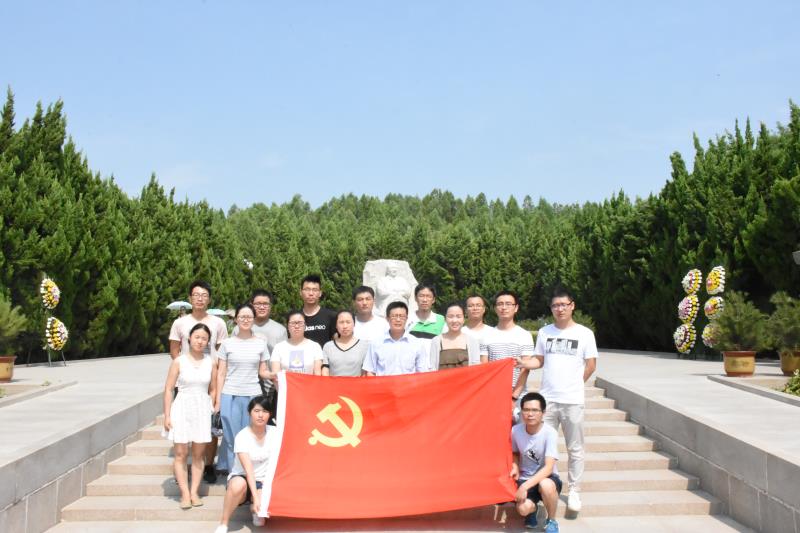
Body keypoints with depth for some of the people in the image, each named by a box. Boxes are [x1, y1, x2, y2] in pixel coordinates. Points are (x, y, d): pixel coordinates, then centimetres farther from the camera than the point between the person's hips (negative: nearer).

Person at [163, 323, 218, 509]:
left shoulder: (211, 362, 3)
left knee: (198, 453, 5)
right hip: (182, 408, -2)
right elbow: (168, 389, -3)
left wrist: (212, 409, 4)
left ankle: (194, 492, 12)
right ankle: (185, 494, 3)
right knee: (181, 454, -2)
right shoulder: (179, 361, -3)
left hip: (202, 410, 2)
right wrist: (167, 415, -6)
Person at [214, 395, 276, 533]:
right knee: (239, 484, -40)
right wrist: (256, 497, -33)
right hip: (242, 478, -2)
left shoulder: (274, 433, -5)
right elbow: (248, 470, -25)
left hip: (264, 482, 2)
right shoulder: (242, 437, -17)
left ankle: (255, 509, 8)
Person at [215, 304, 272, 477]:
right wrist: (218, 401, -1)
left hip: (253, 396, 1)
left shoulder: (261, 343, 6)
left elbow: (262, 372, 9)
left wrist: (272, 375, -13)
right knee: (231, 438, 2)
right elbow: (221, 373, 4)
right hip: (230, 396, -1)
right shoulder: (227, 343, 4)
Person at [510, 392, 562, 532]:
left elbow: (548, 468, -26)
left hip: (546, 478, -2)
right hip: (525, 478, 2)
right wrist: (515, 467, -9)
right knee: (523, 509, -28)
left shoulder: (550, 433, -20)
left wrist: (525, 486, -33)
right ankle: (532, 508, 14)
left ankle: (551, 521, -7)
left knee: (546, 485, -39)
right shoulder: (515, 430, -9)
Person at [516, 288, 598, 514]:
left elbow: (591, 365, 3)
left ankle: (574, 491, 18)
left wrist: (574, 384, 3)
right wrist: (523, 363, -7)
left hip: (573, 401, -2)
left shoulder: (584, 333, -1)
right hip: (547, 398, 2)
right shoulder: (544, 332, 7)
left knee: (575, 449, 7)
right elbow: (539, 360, 10)